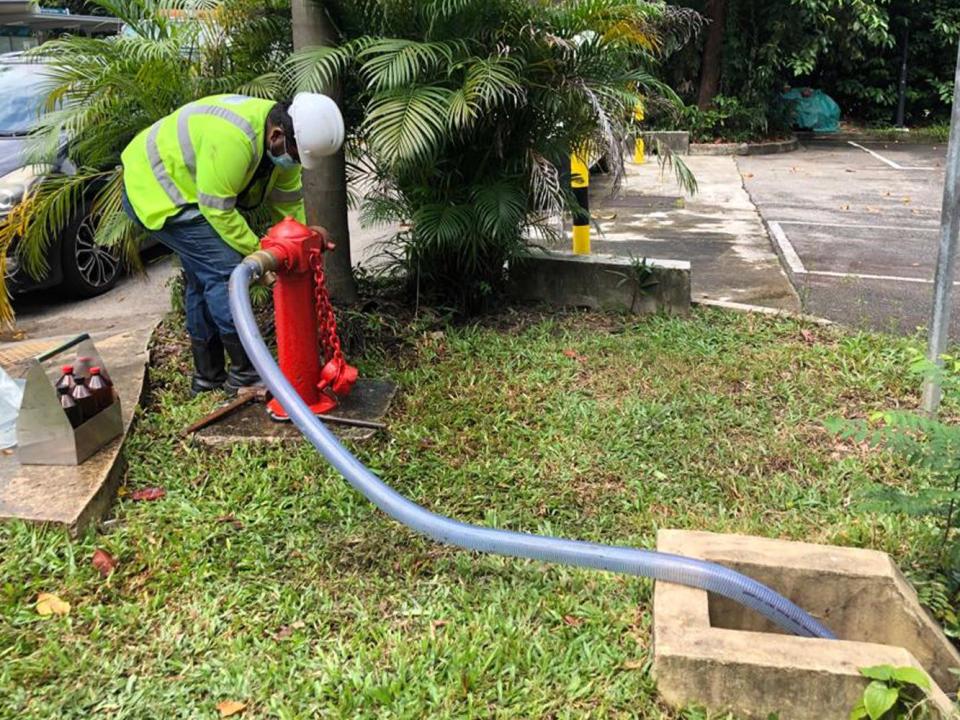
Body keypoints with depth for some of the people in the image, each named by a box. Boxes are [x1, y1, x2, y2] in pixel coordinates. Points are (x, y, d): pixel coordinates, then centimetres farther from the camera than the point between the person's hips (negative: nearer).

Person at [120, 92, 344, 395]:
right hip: (154, 189, -10)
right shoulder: (233, 138, -35)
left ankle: (208, 376, 24)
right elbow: (217, 208, -29)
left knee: (203, 276, 13)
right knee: (224, 269, -16)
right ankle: (245, 374, -9)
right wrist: (258, 253, -20)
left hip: (182, 186, 10)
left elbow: (288, 203, 3)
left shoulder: (282, 141, -5)